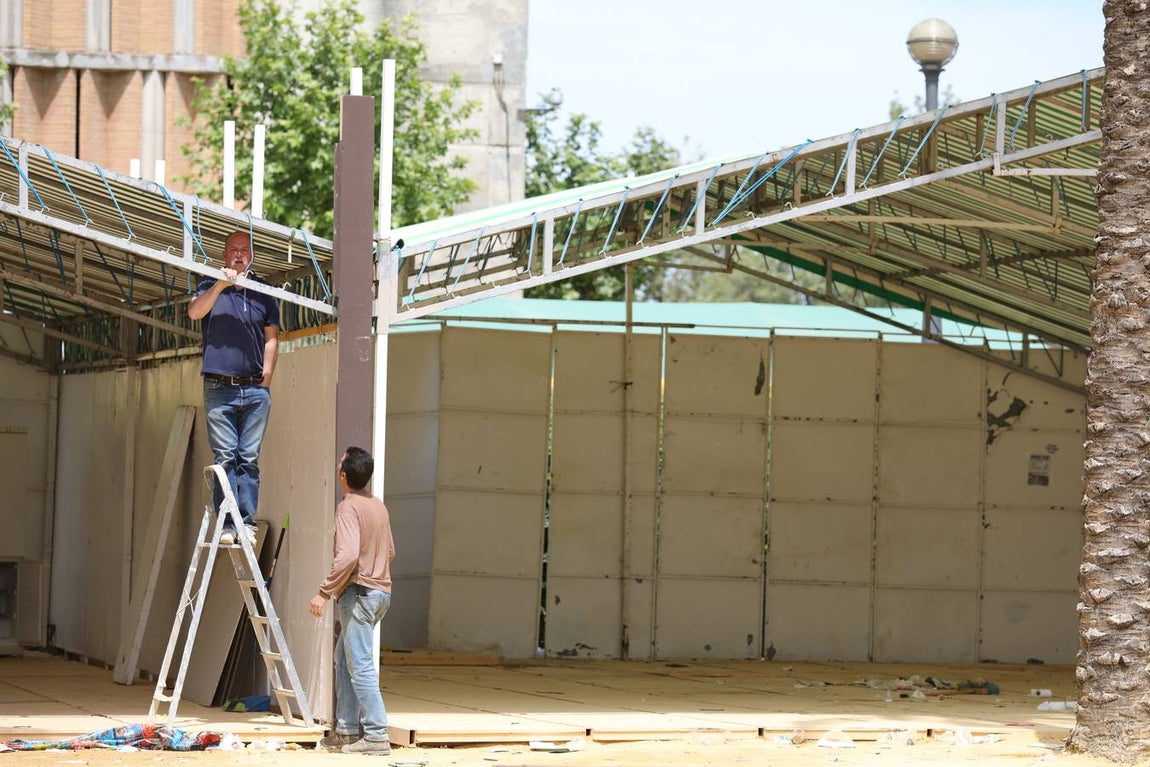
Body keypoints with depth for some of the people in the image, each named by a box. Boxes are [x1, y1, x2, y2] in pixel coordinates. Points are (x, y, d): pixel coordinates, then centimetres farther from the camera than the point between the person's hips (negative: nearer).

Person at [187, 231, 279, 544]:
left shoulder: (264, 293, 13)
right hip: (219, 387, -1)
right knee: (225, 458, -5)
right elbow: (194, 312, -11)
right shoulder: (210, 286, 8)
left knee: (249, 459, -1)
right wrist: (220, 285, -24)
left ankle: (247, 522, -1)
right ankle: (228, 524, -7)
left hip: (255, 389, 1)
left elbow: (272, 338, 13)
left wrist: (266, 377, 3)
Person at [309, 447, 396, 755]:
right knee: (344, 660, 17)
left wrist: (324, 592, -21)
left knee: (360, 666, -9)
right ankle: (346, 730, 18)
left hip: (358, 591, -9)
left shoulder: (349, 507, -13)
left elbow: (347, 555, -24)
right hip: (381, 591, 9)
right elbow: (390, 552, 22)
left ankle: (376, 735, -13)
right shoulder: (379, 506, 13)